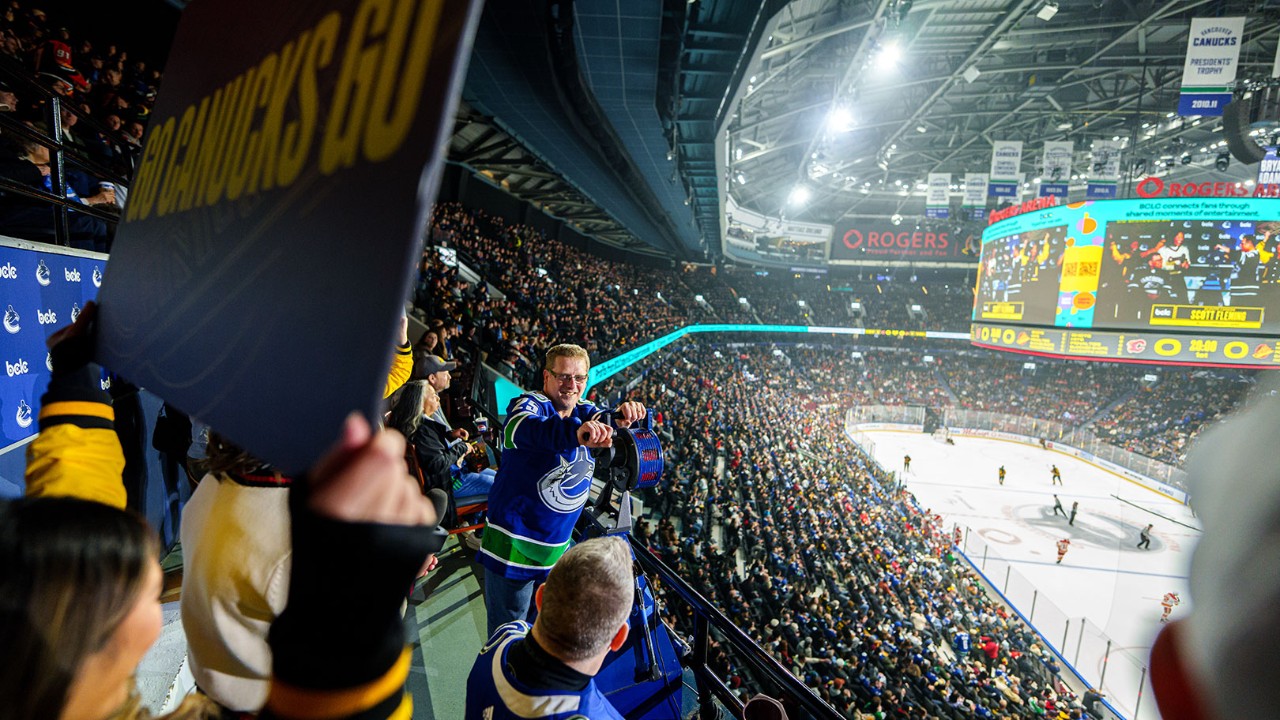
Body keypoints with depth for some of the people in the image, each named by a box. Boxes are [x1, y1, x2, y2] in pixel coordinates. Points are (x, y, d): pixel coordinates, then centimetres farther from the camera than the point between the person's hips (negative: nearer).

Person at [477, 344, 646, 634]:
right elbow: (522, 427, -41)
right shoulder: (529, 404, -18)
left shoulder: (583, 412, 4)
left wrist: (623, 415, -38)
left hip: (558, 548, 7)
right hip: (513, 548, -6)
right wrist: (575, 432, -61)